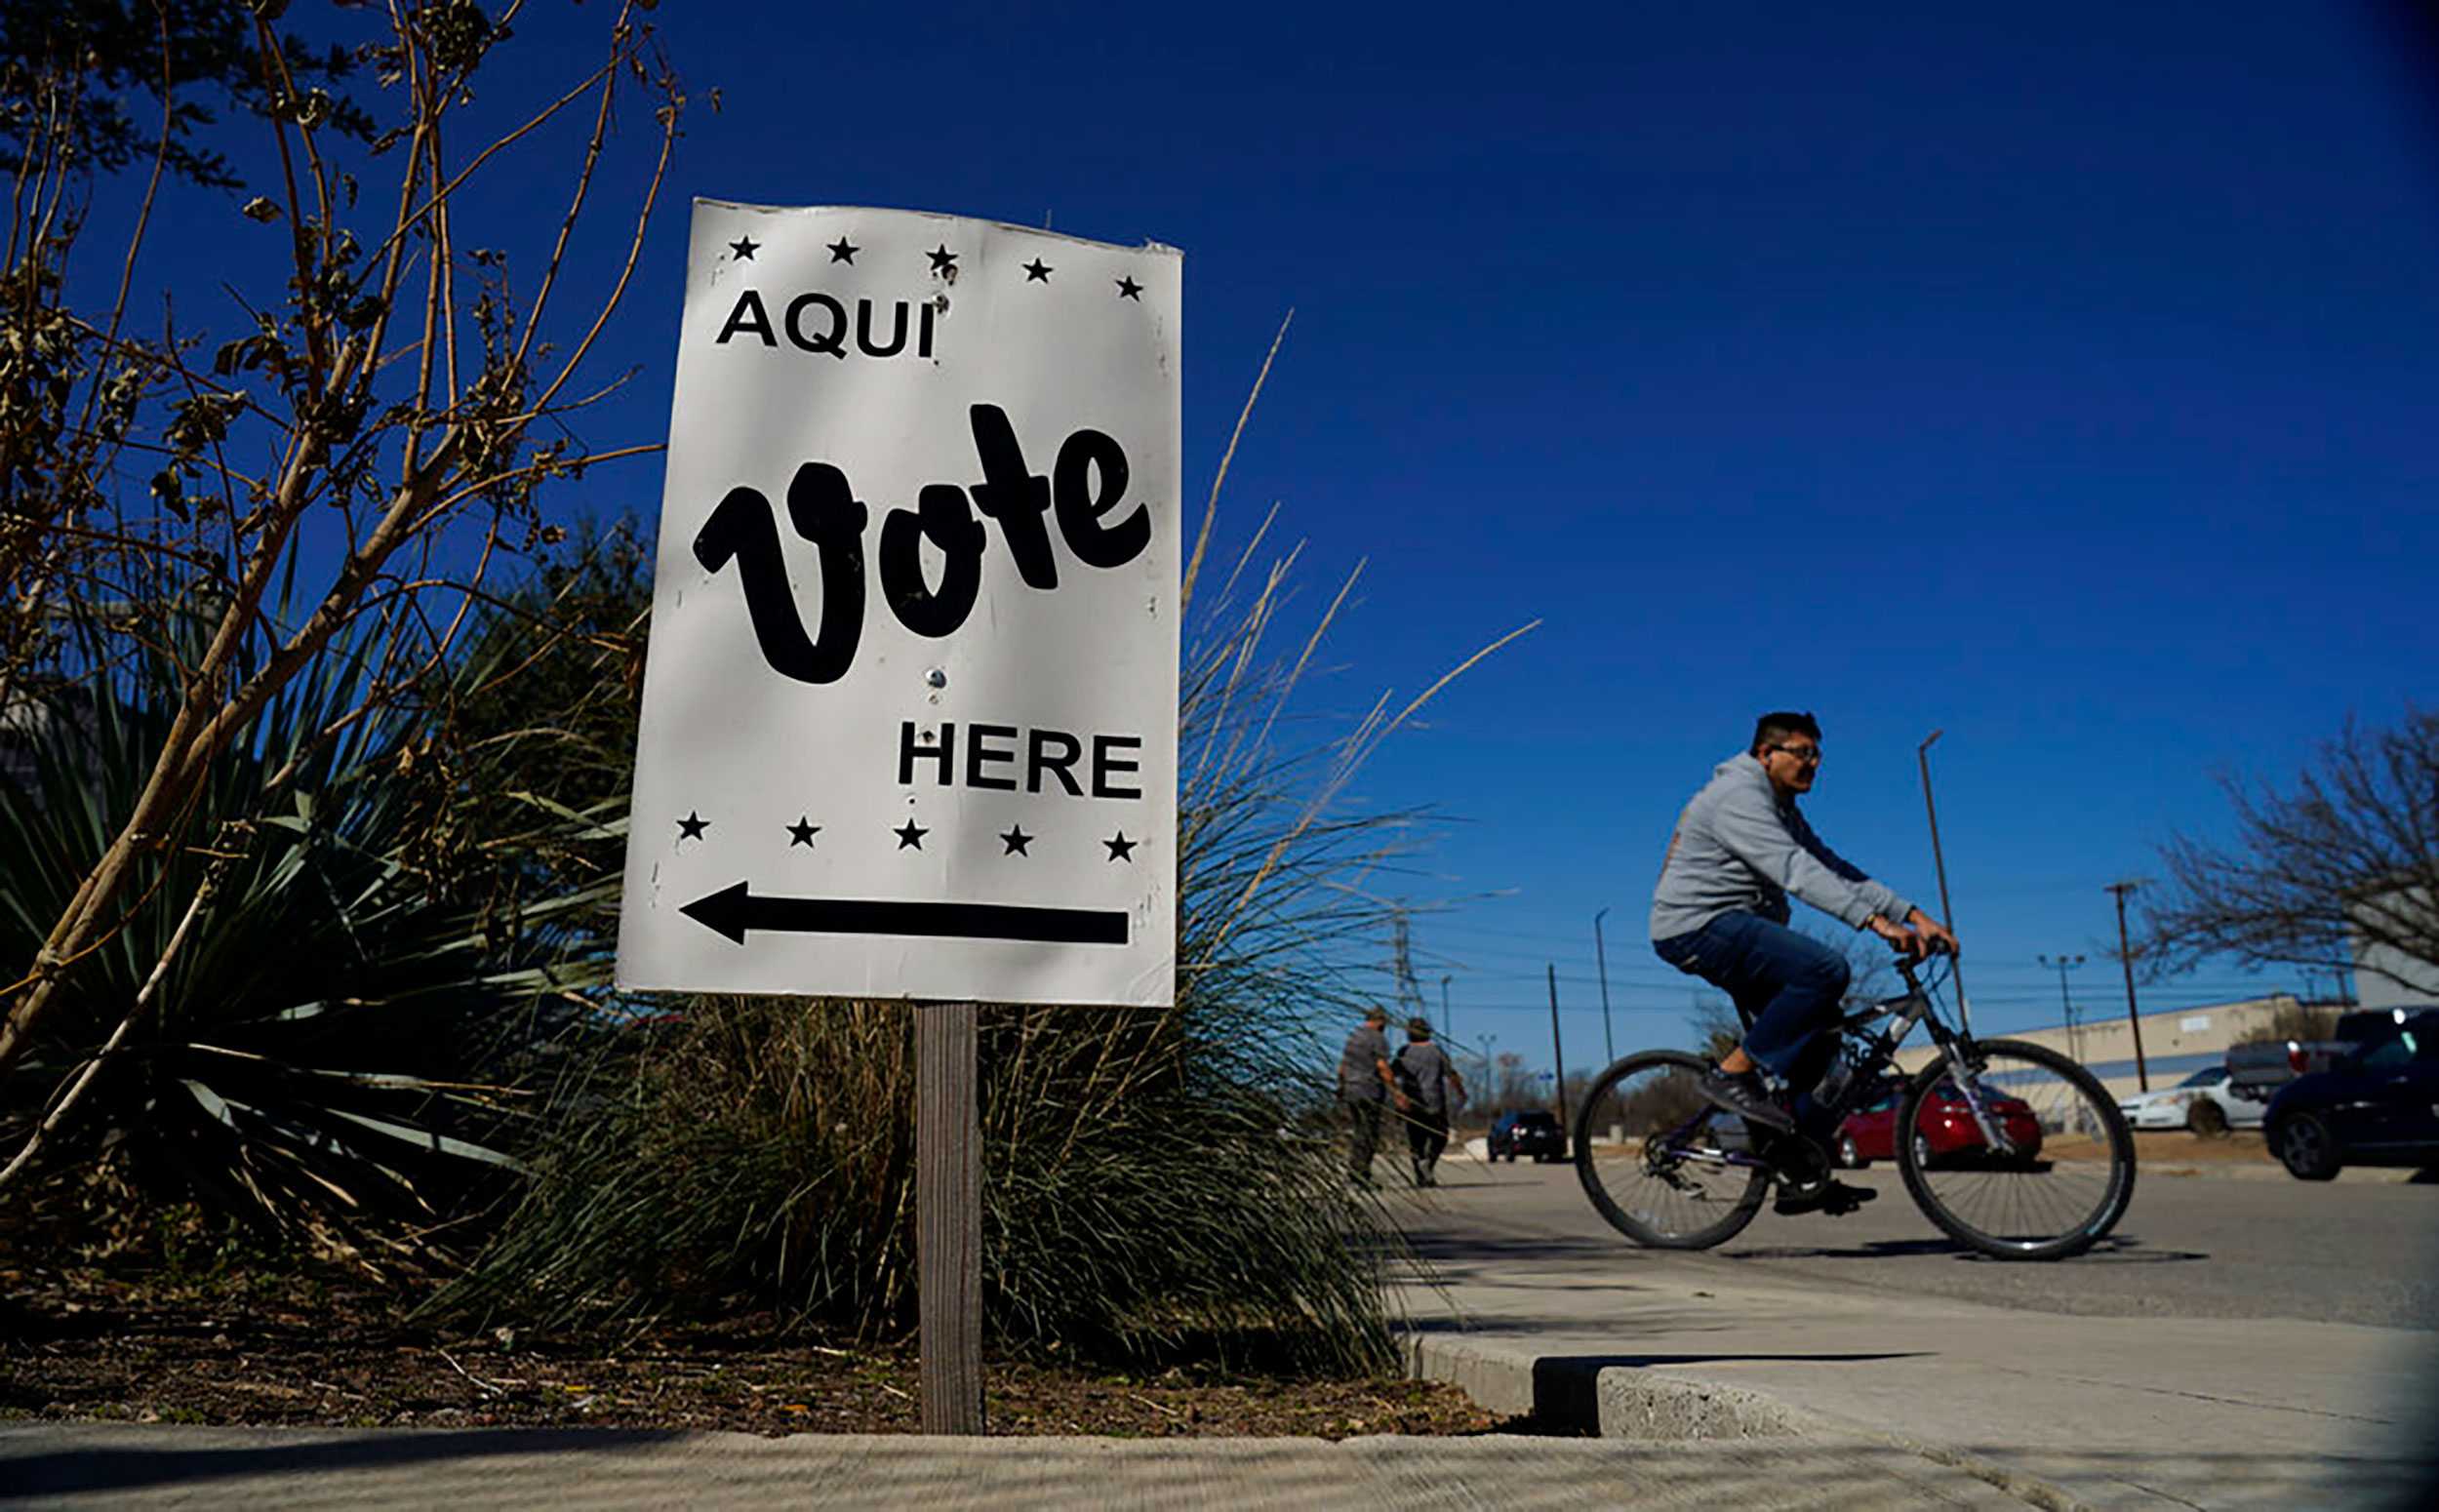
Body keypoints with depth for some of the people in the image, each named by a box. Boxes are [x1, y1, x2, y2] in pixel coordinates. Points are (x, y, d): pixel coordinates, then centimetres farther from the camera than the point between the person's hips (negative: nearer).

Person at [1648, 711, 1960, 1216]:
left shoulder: (1782, 809, 19)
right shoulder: (1739, 796, -14)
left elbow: (1832, 867, 13)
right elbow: (1797, 871, -26)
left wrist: (1913, 916, 3)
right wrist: (1876, 921, -34)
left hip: (1737, 932, 11)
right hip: (1698, 927, -11)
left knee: (1819, 1032, 8)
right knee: (1825, 970, -26)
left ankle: (1802, 1175, 13)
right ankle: (1733, 1075, -18)